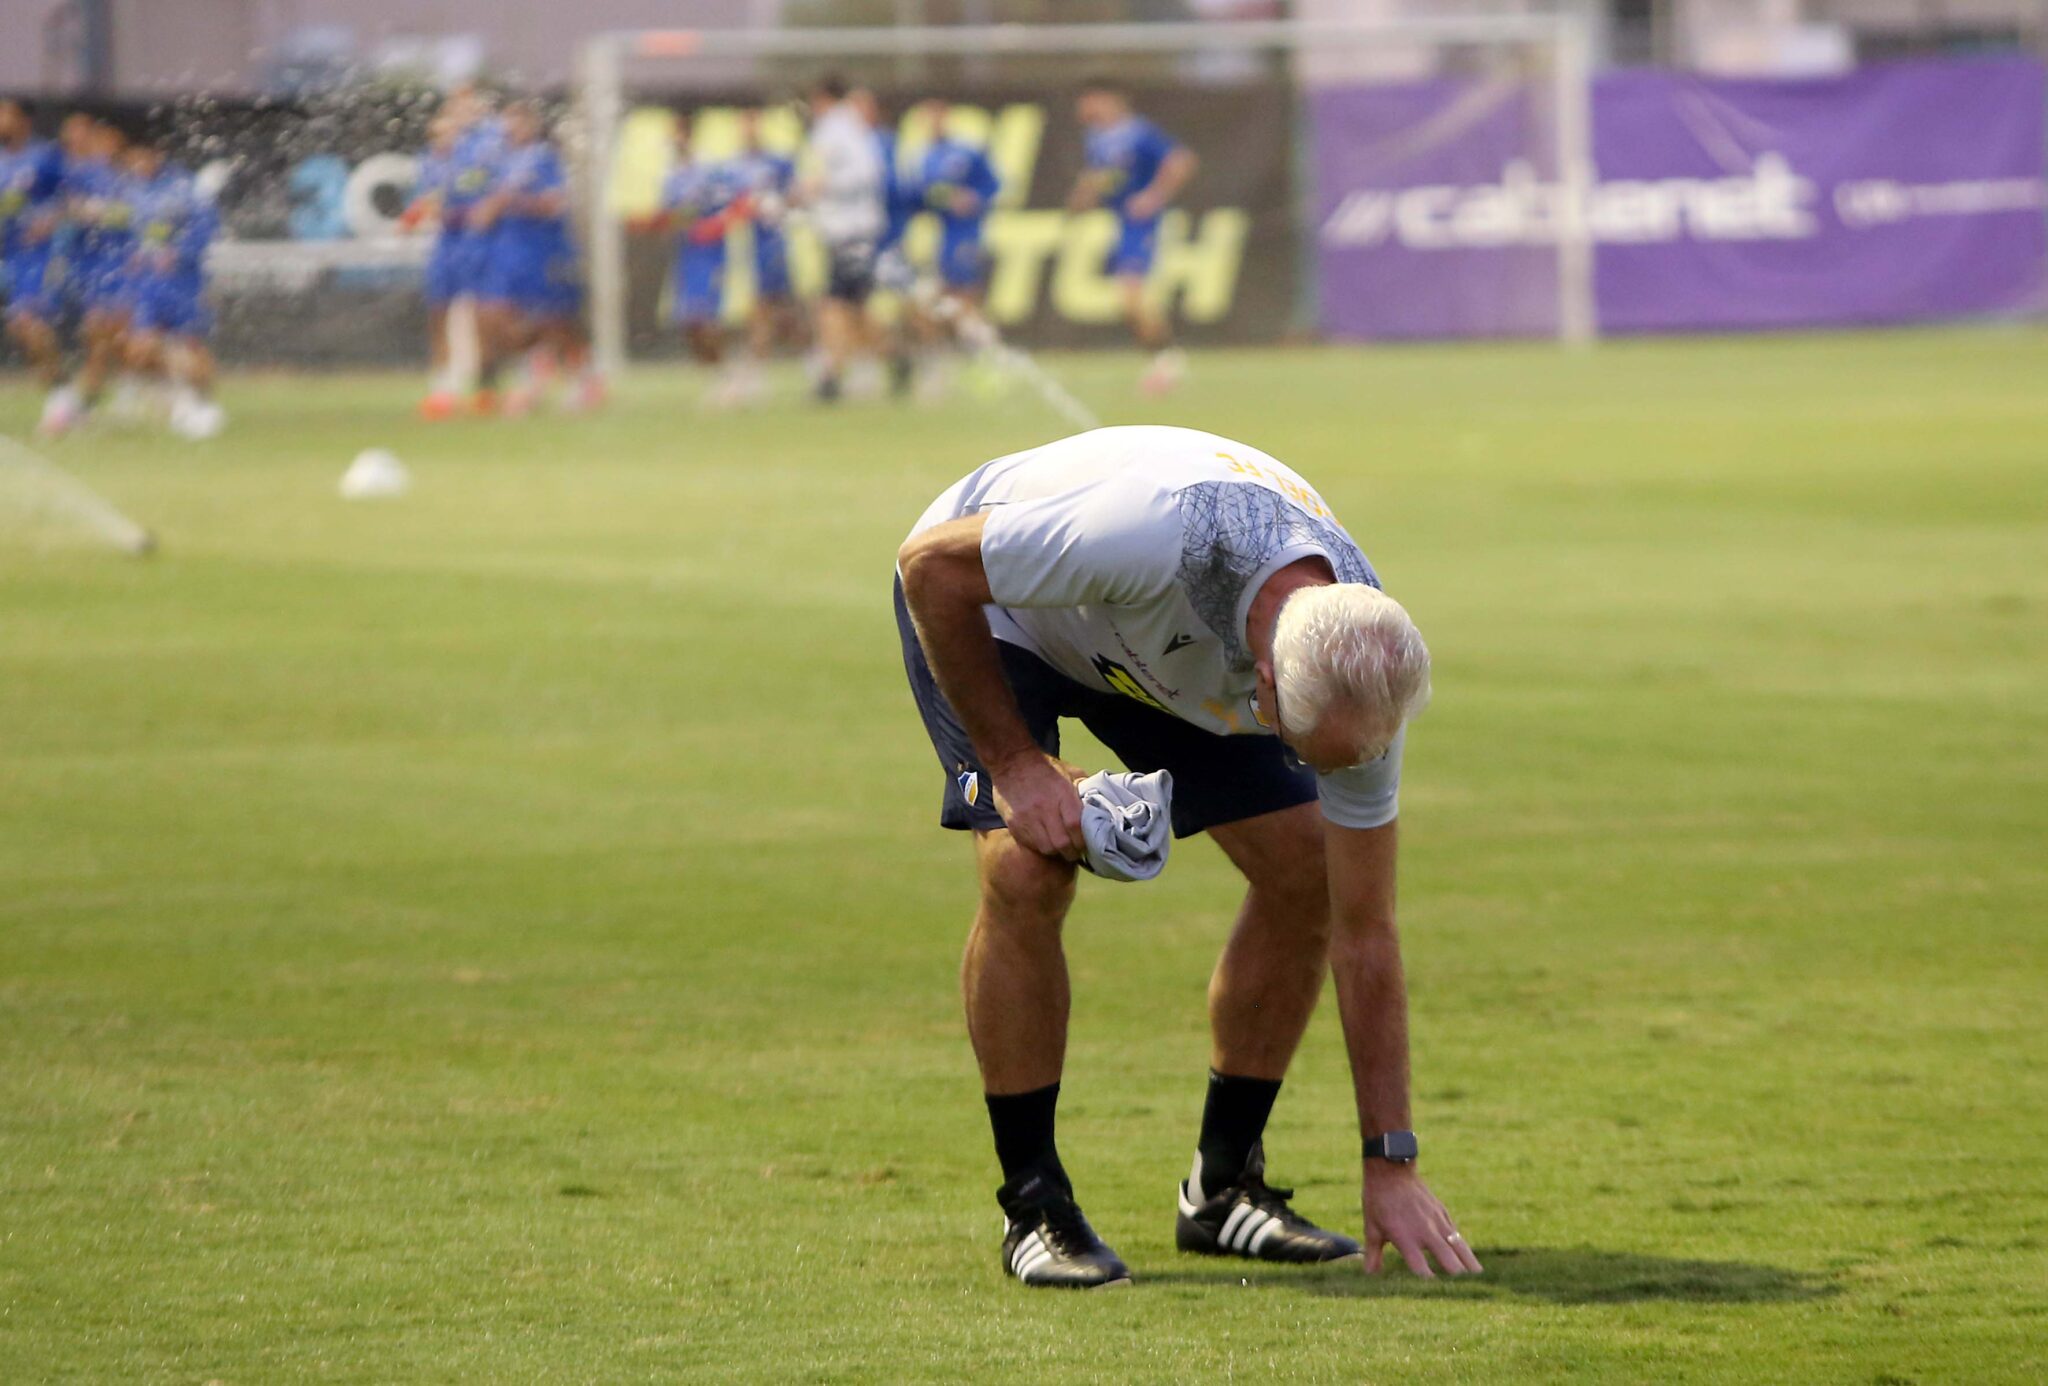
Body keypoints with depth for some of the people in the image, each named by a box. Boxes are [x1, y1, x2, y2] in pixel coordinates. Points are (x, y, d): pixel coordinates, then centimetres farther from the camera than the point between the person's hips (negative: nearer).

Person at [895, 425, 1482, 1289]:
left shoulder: (1360, 673, -26)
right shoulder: (1160, 536, -46)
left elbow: (1363, 933, -17)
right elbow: (932, 562, -30)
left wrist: (1390, 1167, -18)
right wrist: (1011, 761, -27)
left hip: (1154, 659, 5)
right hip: (983, 603, -5)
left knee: (1301, 868, -8)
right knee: (1026, 873, -25)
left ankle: (1224, 1187, 8)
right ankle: (1033, 1206, -9)